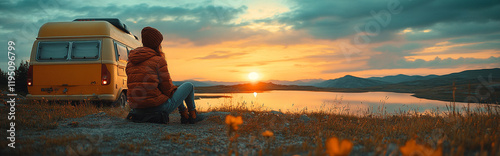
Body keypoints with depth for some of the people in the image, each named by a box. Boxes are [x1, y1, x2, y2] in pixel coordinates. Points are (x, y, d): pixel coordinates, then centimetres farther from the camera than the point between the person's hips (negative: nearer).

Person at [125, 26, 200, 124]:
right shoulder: (159, 60, -13)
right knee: (189, 86, 16)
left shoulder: (130, 62, 8)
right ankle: (193, 116, 33)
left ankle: (184, 115, 40)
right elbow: (167, 88, -12)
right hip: (159, 108, -8)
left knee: (173, 88, 33)